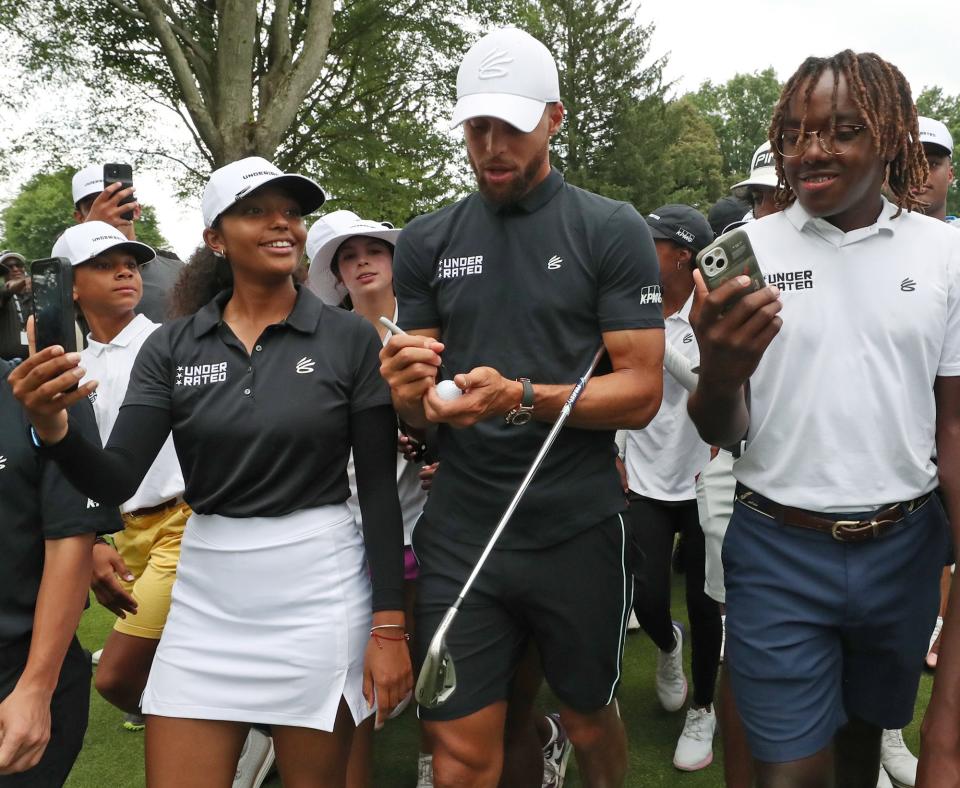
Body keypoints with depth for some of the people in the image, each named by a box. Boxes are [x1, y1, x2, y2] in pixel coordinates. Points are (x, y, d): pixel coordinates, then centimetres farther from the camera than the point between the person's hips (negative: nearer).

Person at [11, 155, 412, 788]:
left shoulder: (350, 339, -5)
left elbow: (380, 489, -4)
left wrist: (389, 627, -7)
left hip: (318, 591, -2)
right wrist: (52, 428, -25)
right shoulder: (172, 346, 2)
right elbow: (117, 482, -5)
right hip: (205, 594, 2)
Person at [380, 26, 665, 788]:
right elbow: (416, 402, 8)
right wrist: (410, 393, -15)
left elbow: (642, 391, -10)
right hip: (460, 530, 2)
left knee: (588, 720, 19)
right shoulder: (426, 243, 5)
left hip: (578, 529, -2)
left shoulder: (613, 231, -5)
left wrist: (522, 397, -24)